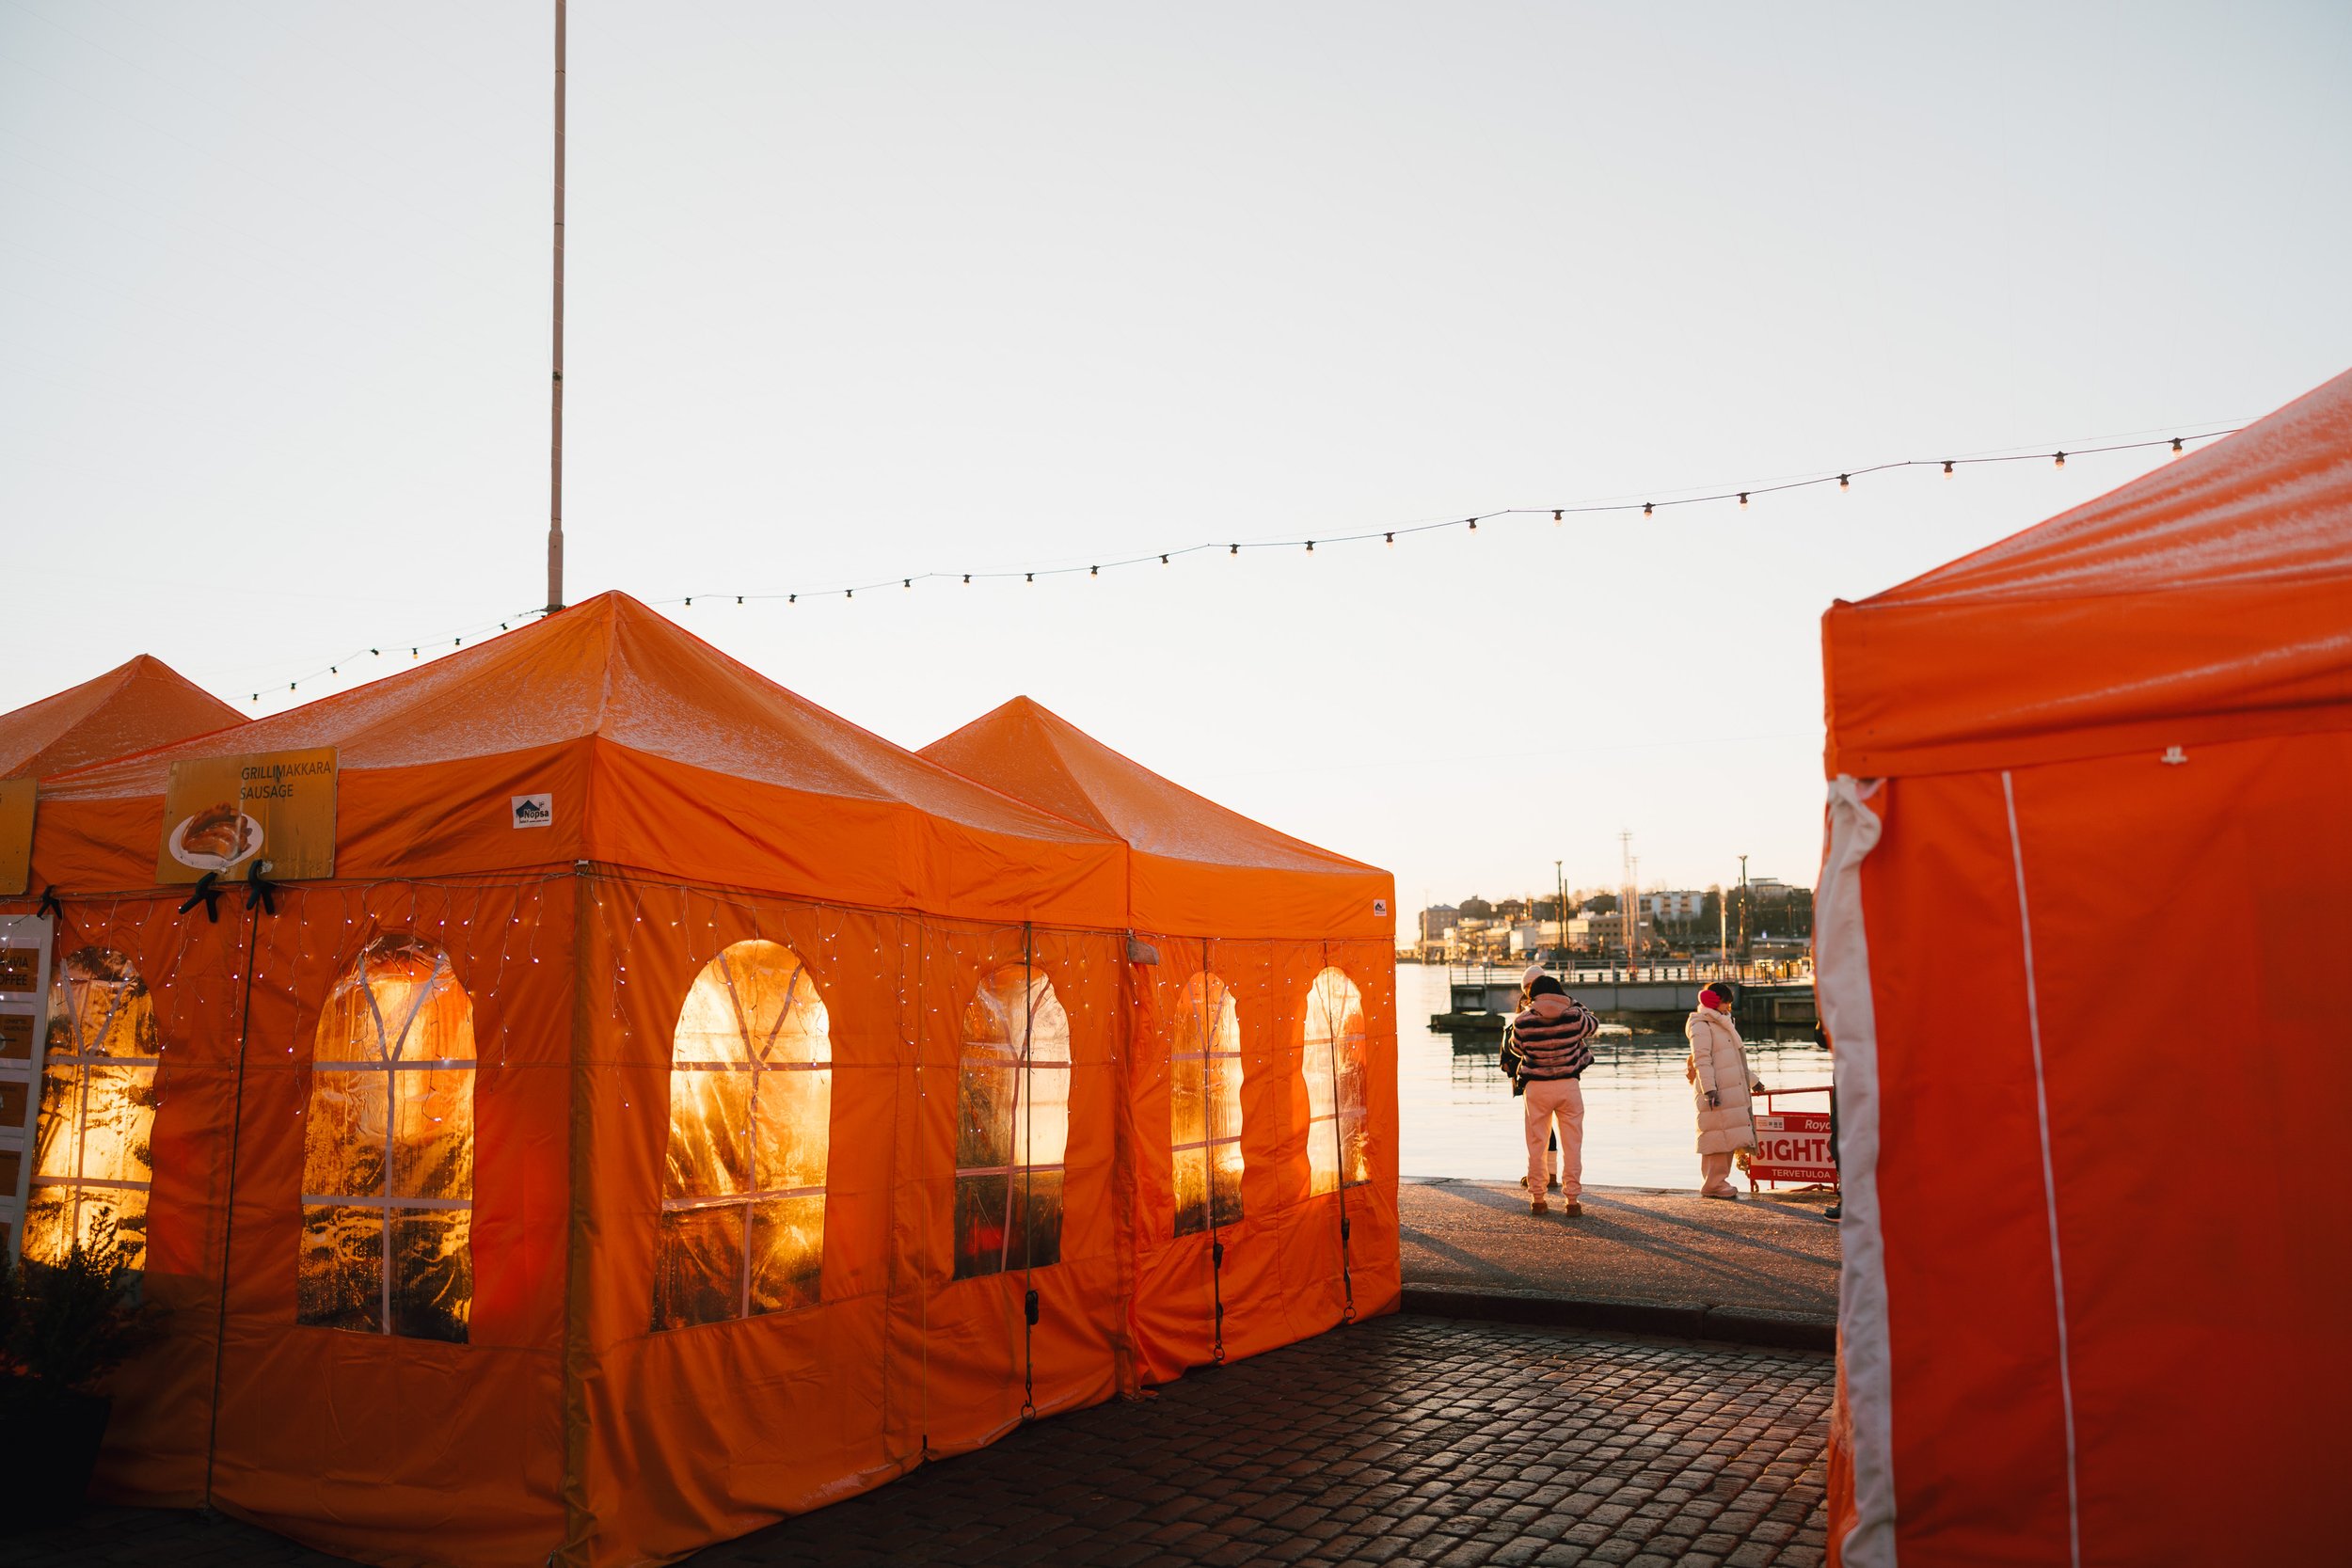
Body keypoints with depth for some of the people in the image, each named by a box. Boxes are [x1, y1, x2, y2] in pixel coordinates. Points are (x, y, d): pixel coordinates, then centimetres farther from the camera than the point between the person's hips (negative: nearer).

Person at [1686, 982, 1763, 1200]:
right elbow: (1702, 1060, -16)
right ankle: (1713, 1185, -5)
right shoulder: (1701, 1026, -7)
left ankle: (1718, 1184, 14)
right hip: (1716, 1093, -9)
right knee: (1720, 1138, -9)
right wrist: (1709, 1089, -24)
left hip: (1733, 1092, 9)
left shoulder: (1722, 1025, 24)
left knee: (1728, 1140, 8)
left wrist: (1753, 1080, 35)